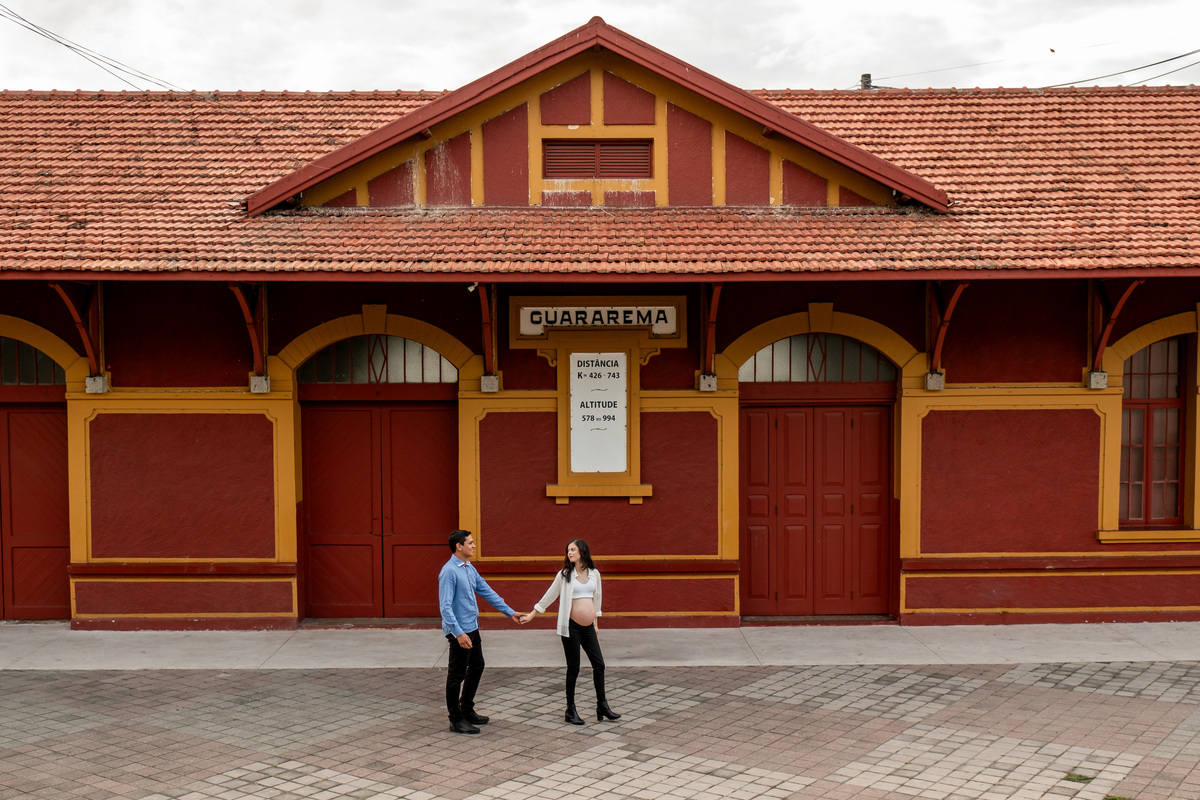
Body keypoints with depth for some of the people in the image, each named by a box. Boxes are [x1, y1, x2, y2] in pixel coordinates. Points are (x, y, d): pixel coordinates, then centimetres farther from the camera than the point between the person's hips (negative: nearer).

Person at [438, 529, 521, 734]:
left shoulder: (470, 569, 9)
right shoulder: (449, 571, -19)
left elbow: (488, 592, 16)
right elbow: (445, 606, -23)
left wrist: (510, 613, 17)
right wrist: (459, 633, -30)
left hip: (472, 628, 9)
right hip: (459, 631, -9)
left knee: (477, 667, 20)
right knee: (457, 675, 2)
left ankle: (467, 710, 35)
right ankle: (456, 720, 13)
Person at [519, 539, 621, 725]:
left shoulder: (594, 574, 8)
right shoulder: (565, 575, 0)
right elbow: (549, 596, 5)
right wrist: (531, 615, 6)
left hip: (588, 627, 4)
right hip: (571, 627, -4)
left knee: (599, 664, 4)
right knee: (573, 668, 1)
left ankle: (602, 707, 15)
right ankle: (571, 710, 11)